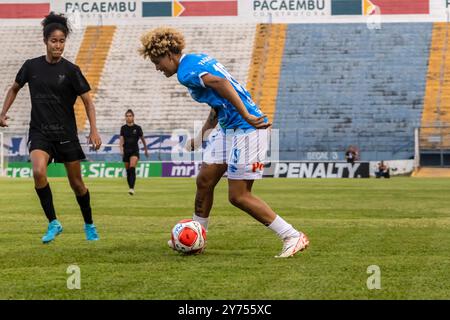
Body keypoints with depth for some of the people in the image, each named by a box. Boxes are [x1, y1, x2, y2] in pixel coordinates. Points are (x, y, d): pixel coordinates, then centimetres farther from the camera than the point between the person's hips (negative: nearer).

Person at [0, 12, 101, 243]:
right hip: (39, 132, 1)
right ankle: (53, 224, -14)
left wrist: (93, 130, -16)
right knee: (39, 172, -26)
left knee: (76, 183, 7)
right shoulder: (31, 66, 1)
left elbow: (88, 102, -4)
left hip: (66, 133, -1)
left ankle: (89, 225, 30)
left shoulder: (70, 70, -5)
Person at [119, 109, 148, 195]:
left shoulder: (137, 128, -1)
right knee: (128, 171, 8)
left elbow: (142, 139, 11)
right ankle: (130, 187, 22)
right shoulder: (123, 128, 5)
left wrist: (146, 150, 19)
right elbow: (121, 140, 0)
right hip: (126, 151, 3)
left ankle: (132, 188, -30)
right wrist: (121, 149, -17)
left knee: (132, 168, -21)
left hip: (135, 151, -3)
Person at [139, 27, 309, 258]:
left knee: (238, 196, -6)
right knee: (204, 180, 12)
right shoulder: (199, 59, 16)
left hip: (246, 130, -10)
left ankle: (292, 237, -1)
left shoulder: (186, 72, -14)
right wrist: (202, 135, 31)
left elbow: (220, 83, -31)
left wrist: (246, 116, -35)